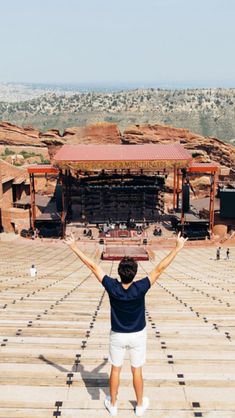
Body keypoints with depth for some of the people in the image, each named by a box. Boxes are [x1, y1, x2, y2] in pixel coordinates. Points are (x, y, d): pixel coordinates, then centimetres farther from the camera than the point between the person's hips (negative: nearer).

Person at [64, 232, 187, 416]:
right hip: (138, 335, -1)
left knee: (115, 370, 18)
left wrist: (74, 247, -16)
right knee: (137, 370, 16)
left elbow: (93, 266, -21)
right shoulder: (140, 288, -28)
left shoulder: (112, 287, -25)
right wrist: (177, 248, -19)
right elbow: (159, 269, -24)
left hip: (117, 336, 1)